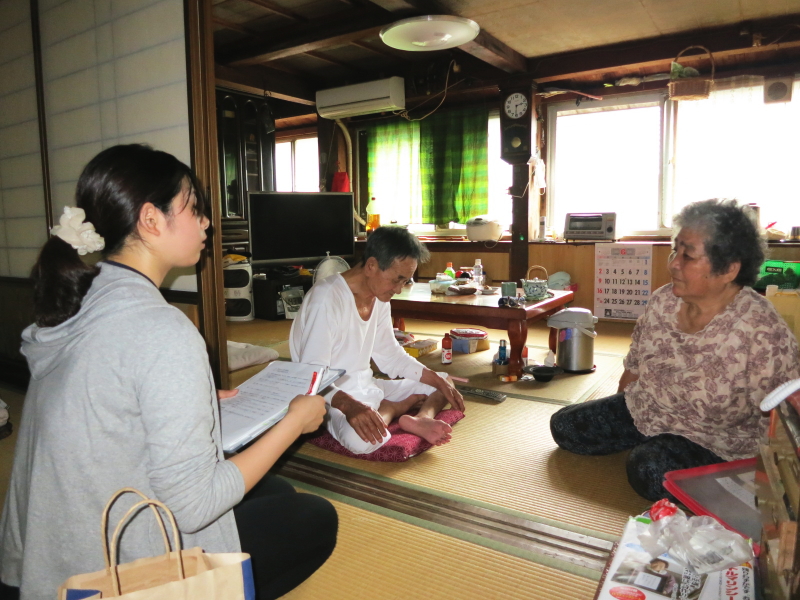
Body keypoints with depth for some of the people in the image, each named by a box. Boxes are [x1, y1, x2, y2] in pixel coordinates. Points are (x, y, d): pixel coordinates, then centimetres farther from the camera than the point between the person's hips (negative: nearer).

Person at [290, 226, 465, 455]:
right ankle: (396, 407, -10)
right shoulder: (326, 299, -24)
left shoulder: (379, 299, 3)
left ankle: (422, 418, -19)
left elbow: (390, 355, 12)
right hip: (333, 397, -8)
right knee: (360, 439, -40)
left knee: (443, 383, 10)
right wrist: (349, 405, -45)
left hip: (367, 387, 9)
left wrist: (438, 380, 2)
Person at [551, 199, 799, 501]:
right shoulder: (663, 301, -6)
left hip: (710, 439, -5)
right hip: (640, 410, 6)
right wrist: (611, 421, 11)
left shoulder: (761, 331, -24)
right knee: (563, 426, -2)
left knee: (649, 469, -33)